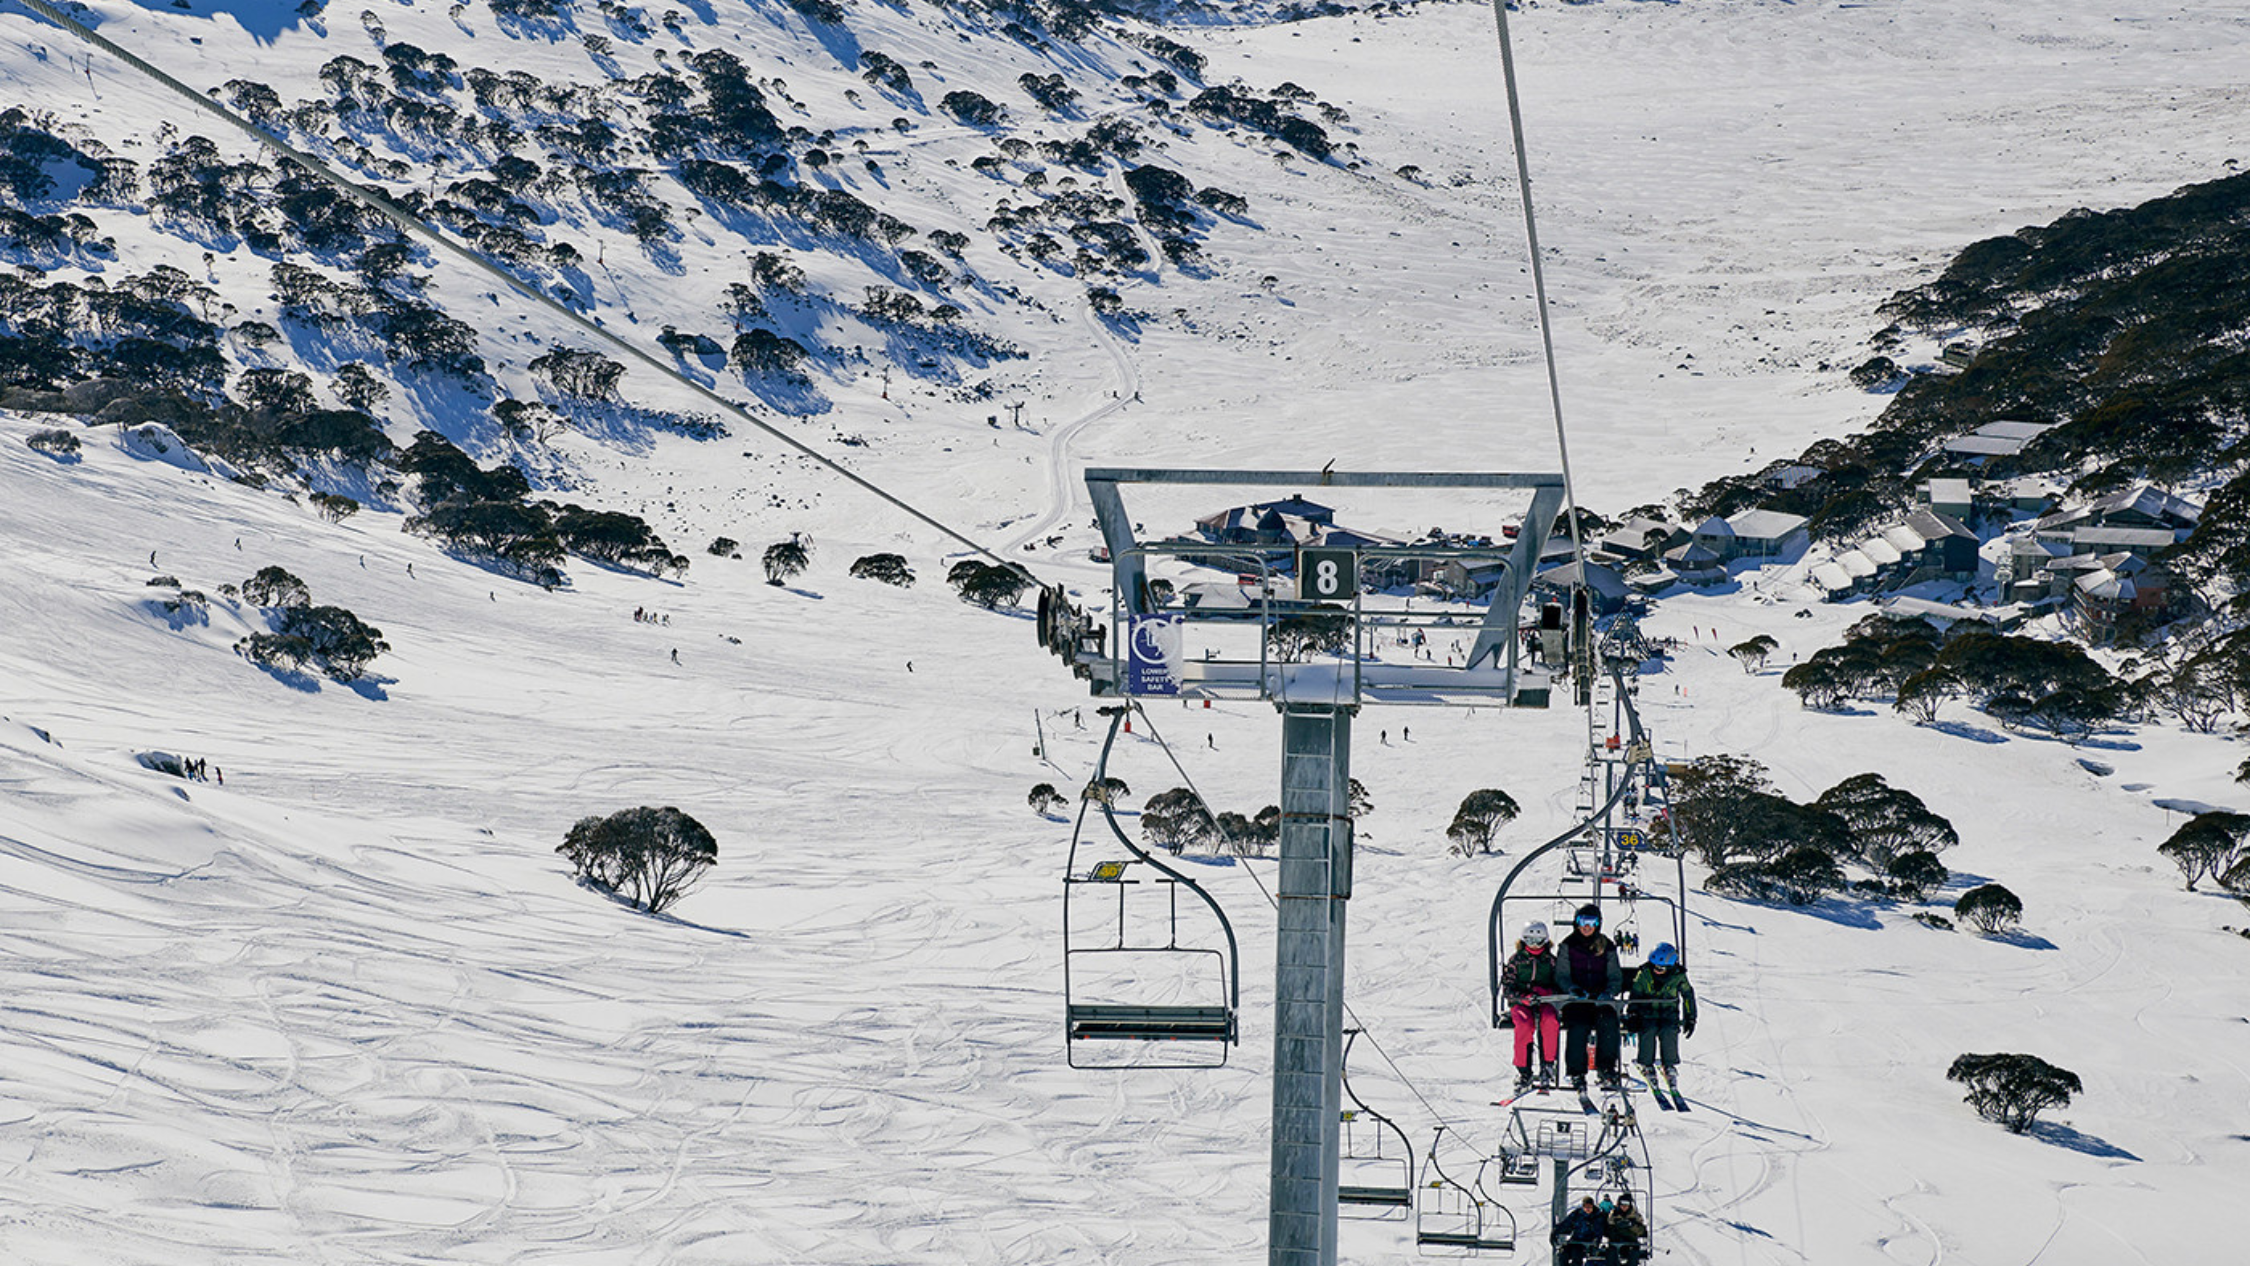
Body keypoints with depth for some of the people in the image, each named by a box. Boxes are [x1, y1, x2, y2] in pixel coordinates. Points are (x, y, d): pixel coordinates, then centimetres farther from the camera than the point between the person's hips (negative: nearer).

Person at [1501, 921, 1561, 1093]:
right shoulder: (1516, 960, 7)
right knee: (1525, 1024, -34)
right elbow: (1507, 989, 1)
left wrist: (1544, 992, -12)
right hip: (1520, 1003, -1)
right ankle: (1523, 1071, -27)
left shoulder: (1551, 960, 12)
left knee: (1550, 1021, -34)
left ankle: (1547, 1065, -24)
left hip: (1545, 1002, 1)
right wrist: (1524, 998, -18)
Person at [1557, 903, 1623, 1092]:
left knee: (1608, 1022, -30)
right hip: (1576, 999, -1)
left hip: (1601, 999, 1)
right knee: (1578, 1027, -30)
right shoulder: (1568, 945, 9)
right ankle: (1577, 1073, -20)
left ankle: (1607, 1071, -27)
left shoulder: (1607, 947, 12)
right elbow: (1561, 975, 4)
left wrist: (1609, 991, -11)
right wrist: (1573, 989, -17)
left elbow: (1616, 977, 11)